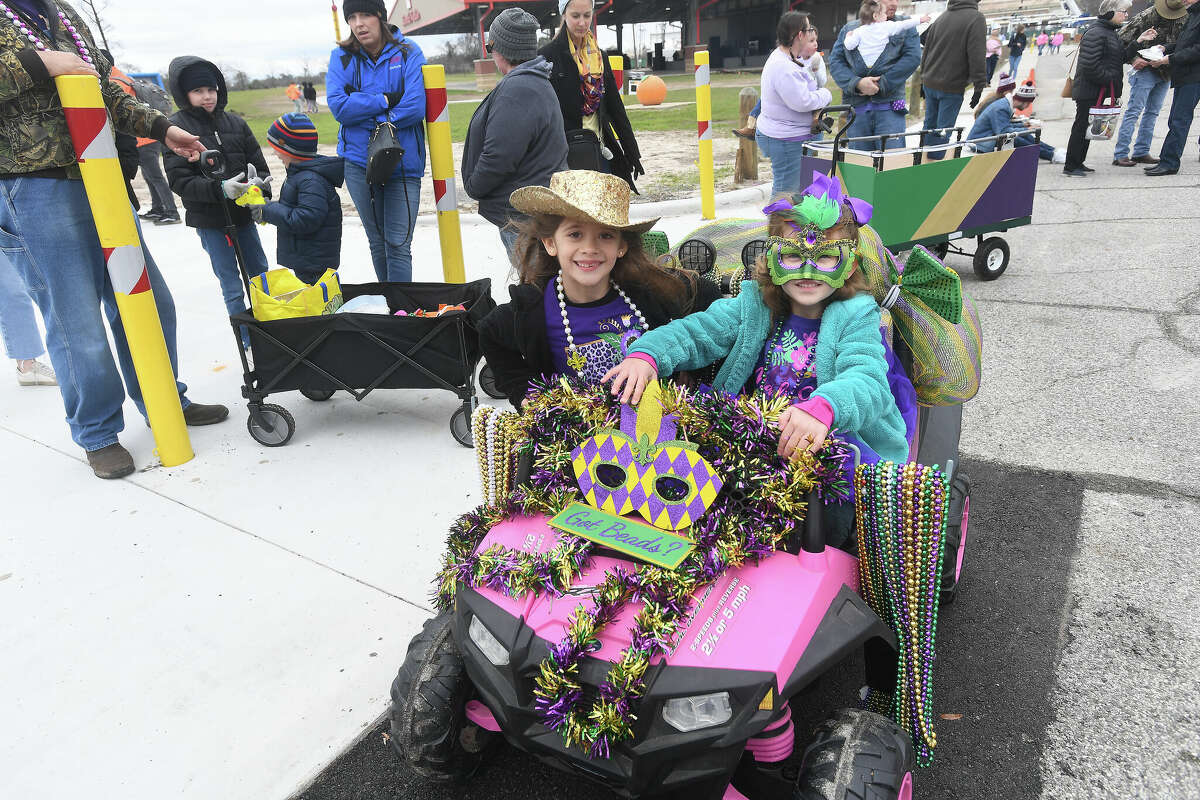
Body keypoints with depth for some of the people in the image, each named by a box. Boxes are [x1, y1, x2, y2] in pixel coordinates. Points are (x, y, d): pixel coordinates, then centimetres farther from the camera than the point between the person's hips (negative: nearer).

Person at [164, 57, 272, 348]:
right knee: (232, 286, 1)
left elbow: (260, 166, 6)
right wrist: (220, 189, -27)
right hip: (208, 219, -4)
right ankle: (250, 343, 11)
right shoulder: (176, 128, -8)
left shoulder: (236, 123, 3)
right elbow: (180, 181, -13)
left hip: (243, 214, 4)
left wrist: (259, 183, -17)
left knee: (261, 274, 15)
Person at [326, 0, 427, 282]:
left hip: (404, 163, -2)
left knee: (398, 245, -7)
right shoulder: (342, 56, 4)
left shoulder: (408, 52, -2)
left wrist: (362, 110, -9)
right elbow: (338, 105, -9)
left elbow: (416, 107, -14)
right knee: (377, 243, 13)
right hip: (359, 162, 3)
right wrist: (386, 100, -12)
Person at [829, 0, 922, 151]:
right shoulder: (849, 29, 14)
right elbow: (835, 61, 3)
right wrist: (857, 83, -14)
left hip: (889, 108, -1)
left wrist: (881, 84, -11)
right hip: (856, 109, 1)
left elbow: (912, 58, -1)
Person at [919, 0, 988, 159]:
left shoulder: (941, 18, 11)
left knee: (929, 125, 14)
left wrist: (924, 77, 23)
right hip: (952, 87, -6)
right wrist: (979, 86, -10)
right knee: (943, 130, -2)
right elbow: (977, 57, -15)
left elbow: (926, 51, 16)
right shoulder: (976, 19, -10)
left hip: (929, 83, 6)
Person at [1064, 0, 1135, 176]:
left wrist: (1138, 43, 7)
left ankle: (1078, 163, 21)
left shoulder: (1111, 32, 17)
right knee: (1082, 126, -5)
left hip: (1099, 91, 10)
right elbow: (1090, 64, -23)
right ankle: (1070, 166, 0)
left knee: (1088, 127, 13)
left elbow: (1120, 57, 18)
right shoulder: (1095, 33, -16)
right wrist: (1109, 79, -18)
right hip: (1089, 91, -10)